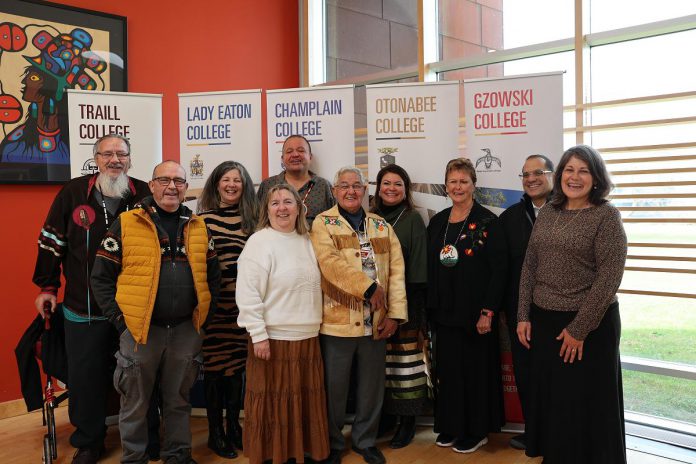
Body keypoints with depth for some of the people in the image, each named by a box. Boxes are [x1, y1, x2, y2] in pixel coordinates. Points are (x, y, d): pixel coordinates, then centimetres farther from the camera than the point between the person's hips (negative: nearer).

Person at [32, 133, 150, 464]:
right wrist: (47, 287, 7)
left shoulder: (147, 196, -2)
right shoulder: (73, 193, -1)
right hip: (84, 310, 1)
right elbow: (52, 241, 6)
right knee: (86, 378, 10)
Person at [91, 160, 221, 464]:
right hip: (139, 329, -3)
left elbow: (213, 275, 13)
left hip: (187, 330, 3)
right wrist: (120, 319, -7)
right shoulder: (126, 224, -4)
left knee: (178, 400, 17)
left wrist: (205, 314, 5)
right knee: (135, 403, 11)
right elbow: (101, 277, -3)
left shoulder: (199, 228, 7)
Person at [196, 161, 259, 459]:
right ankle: (215, 432, 18)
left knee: (237, 365, 12)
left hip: (242, 305, 3)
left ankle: (233, 426, 27)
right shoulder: (203, 219, -1)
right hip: (213, 304, -3)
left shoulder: (252, 219, 9)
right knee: (215, 366, 4)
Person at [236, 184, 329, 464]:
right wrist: (258, 335, -17)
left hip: (308, 338, 6)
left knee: (304, 402, 14)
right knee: (274, 405, 4)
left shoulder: (307, 241, 11)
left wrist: (314, 324, 15)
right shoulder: (259, 242, -9)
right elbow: (247, 293, -14)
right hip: (274, 338, -6)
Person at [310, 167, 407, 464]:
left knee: (372, 386, 14)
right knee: (334, 387, 8)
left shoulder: (382, 226, 11)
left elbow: (396, 270, 4)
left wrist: (395, 313, -5)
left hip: (377, 322, 4)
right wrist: (370, 288, -18)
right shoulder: (323, 223, -2)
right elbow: (331, 263, -17)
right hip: (337, 321, -3)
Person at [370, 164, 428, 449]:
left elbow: (419, 267, -6)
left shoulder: (413, 219, -1)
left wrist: (416, 307, -10)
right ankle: (381, 415, 22)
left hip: (405, 300, -3)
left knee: (405, 361, 2)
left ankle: (408, 420, 16)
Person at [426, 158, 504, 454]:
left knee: (475, 369, 5)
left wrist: (488, 311, -15)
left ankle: (476, 430, 20)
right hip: (444, 310, 5)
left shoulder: (487, 222, -7)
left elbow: (497, 270, -10)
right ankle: (451, 426, 27)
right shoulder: (437, 222, 9)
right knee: (447, 368, 12)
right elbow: (430, 267, 11)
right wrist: (430, 308, 6)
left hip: (475, 311, -5)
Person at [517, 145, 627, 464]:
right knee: (547, 396, 15)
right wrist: (524, 316, 2)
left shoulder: (607, 216, -10)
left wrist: (579, 329, -15)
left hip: (590, 323, -5)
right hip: (543, 320, 5)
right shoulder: (546, 213, 6)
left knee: (585, 402, 8)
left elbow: (609, 278, -15)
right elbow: (529, 266, 8)